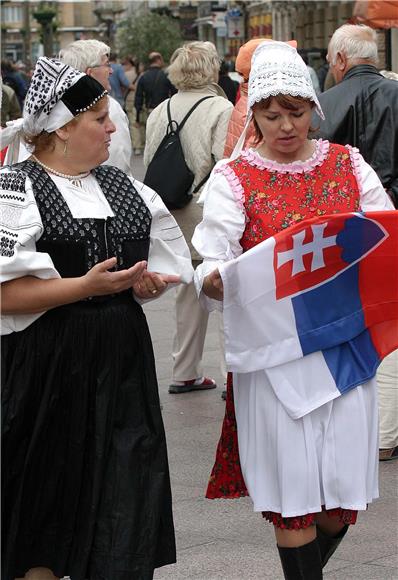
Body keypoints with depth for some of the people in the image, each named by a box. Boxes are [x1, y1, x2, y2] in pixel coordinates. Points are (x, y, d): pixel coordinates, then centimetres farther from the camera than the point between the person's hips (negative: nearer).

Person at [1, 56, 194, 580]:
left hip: (121, 360, 6)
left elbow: (168, 256, 25)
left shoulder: (121, 185, 14)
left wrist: (150, 280, 3)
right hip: (46, 367, -5)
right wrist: (87, 286, -21)